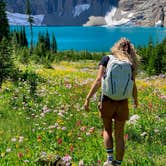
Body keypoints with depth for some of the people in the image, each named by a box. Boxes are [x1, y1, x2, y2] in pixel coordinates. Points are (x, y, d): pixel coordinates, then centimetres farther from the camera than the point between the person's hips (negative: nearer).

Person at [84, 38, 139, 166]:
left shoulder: (106, 59, -3)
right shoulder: (131, 64, 2)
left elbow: (98, 81, -13)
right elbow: (133, 86, 3)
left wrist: (88, 99, -11)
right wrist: (135, 100, 23)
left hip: (107, 101, -1)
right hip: (122, 103, 1)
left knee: (107, 130, 21)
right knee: (119, 135, 14)